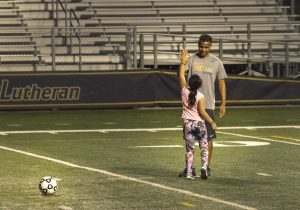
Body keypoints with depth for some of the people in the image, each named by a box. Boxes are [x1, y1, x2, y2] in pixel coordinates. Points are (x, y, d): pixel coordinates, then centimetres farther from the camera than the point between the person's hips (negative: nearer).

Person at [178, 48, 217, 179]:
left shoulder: (184, 91, -3)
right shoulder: (200, 97, -12)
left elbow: (181, 75, 9)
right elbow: (202, 112, -14)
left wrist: (183, 62, 17)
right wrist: (212, 122, -7)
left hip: (188, 123, 3)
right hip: (199, 124, -3)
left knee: (189, 149, 6)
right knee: (204, 147, 11)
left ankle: (189, 172, 1)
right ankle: (204, 166, -8)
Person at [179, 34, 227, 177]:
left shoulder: (216, 62, 5)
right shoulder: (191, 60, 3)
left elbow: (221, 83, 7)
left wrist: (223, 104, 0)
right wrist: (182, 63, -30)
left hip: (208, 105, -1)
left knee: (208, 137, -1)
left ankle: (207, 167, 8)